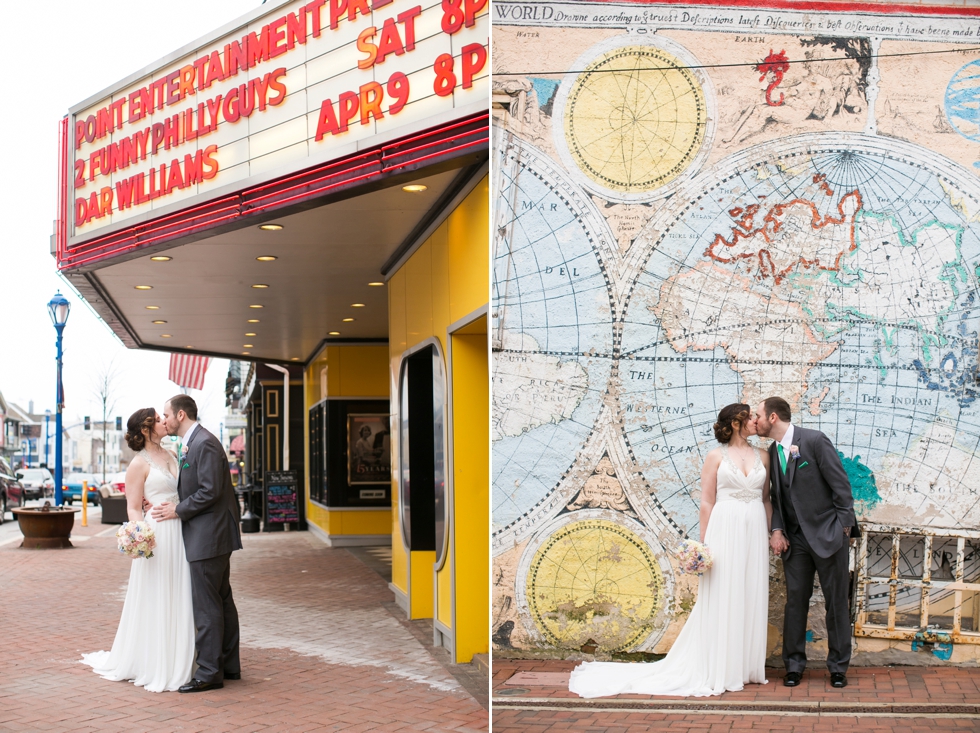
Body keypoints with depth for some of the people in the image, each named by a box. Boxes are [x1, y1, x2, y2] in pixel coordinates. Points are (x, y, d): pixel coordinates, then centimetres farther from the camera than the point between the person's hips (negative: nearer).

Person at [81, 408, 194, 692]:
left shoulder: (170, 455, 14)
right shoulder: (139, 464, -6)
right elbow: (133, 508, -8)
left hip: (180, 535, 7)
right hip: (157, 537, -7)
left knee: (177, 601, 10)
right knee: (154, 602, 0)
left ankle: (174, 663, 19)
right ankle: (152, 668, 10)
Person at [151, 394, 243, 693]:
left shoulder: (204, 444, -17)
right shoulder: (193, 443, 15)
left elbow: (210, 491, -22)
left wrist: (178, 511, -13)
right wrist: (176, 506, 4)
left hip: (208, 536, -11)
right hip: (211, 535, 11)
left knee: (206, 605, -5)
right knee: (222, 601, 15)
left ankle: (209, 672, 0)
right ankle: (229, 665, 23)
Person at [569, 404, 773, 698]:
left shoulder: (763, 456, 11)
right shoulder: (716, 456, 0)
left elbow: (766, 498, 13)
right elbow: (706, 502, -2)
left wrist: (771, 532, 4)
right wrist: (704, 543, -6)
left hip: (754, 531, 4)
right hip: (725, 529, -4)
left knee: (751, 597, 7)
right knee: (720, 598, -1)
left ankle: (747, 666, 17)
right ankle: (716, 670, 6)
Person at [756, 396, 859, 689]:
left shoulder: (814, 440, -13)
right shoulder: (772, 451, 7)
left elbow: (841, 484, -11)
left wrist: (844, 528, -11)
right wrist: (777, 530, -1)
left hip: (827, 534, -5)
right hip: (795, 537, 5)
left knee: (836, 601, 4)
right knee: (795, 600, 6)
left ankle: (838, 666, 15)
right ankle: (794, 665, 15)